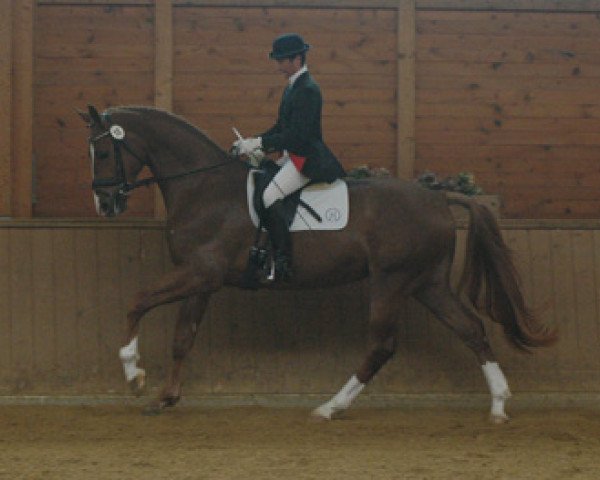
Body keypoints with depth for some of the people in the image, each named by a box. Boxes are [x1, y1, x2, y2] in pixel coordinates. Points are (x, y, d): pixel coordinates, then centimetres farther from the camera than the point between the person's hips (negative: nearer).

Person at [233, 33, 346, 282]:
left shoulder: (308, 90, -17)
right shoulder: (292, 87, 16)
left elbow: (297, 135, -24)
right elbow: (281, 127, 20)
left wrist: (257, 143, -24)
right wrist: (252, 142, 6)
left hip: (307, 159, -11)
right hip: (292, 156, 11)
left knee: (270, 195, -25)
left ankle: (282, 262, -27)